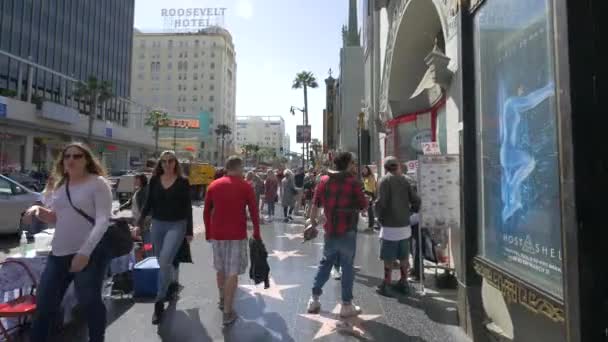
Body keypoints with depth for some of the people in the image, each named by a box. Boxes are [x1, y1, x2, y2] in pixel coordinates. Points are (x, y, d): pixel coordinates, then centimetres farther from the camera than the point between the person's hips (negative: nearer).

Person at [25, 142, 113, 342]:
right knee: (44, 302, 14)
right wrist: (38, 210, 1)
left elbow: (103, 221, -16)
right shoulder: (60, 185, 13)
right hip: (58, 253, 7)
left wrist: (85, 252, -24)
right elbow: (56, 219, 22)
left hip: (91, 253, -6)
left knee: (89, 301, 6)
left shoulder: (98, 183, -9)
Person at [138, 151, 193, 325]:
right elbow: (148, 203, 9)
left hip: (177, 225, -4)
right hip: (157, 224, 4)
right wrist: (140, 223, -2)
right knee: (162, 262, 14)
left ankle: (159, 302, -5)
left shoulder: (183, 182, -4)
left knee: (165, 261, -16)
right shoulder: (154, 181, 4)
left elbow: (187, 207, -2)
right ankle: (171, 284, 40)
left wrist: (189, 231, -2)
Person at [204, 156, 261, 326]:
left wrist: (208, 232, 19)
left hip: (217, 234, 4)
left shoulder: (213, 186, 5)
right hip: (237, 235, -4)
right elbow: (254, 212, -4)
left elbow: (206, 212, 8)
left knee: (221, 269, 21)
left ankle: (222, 300, 38)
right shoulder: (245, 187, -5)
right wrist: (256, 233, 8)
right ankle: (228, 312, 4)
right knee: (232, 272, 1)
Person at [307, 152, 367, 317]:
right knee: (347, 267, 7)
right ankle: (346, 305, 16)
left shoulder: (324, 180, 2)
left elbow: (316, 203, 6)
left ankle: (314, 299, 23)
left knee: (325, 263, 18)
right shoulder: (353, 182, -11)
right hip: (347, 231, -5)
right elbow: (364, 206, -8)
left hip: (330, 230, 5)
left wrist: (313, 220, 19)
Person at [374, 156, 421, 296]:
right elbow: (416, 201, 3)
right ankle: (404, 283, 28)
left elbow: (381, 202, -18)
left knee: (388, 258, 4)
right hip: (405, 225, 6)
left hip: (390, 226, -6)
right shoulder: (404, 180, 7)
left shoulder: (385, 180, -9)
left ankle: (386, 285, 12)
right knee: (404, 257, 16)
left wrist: (379, 216, -1)